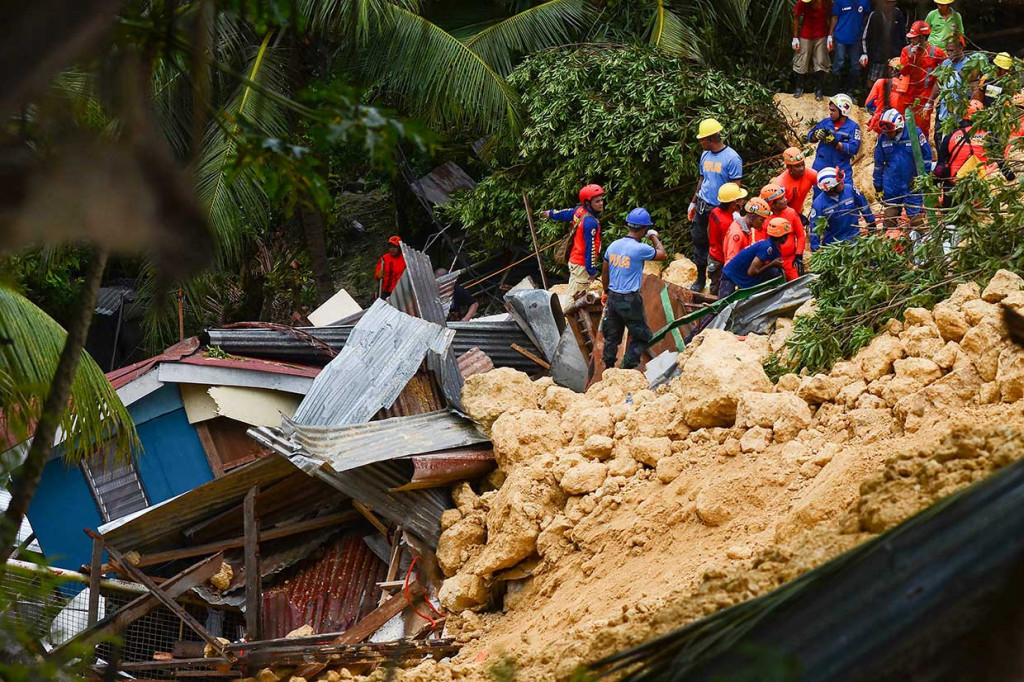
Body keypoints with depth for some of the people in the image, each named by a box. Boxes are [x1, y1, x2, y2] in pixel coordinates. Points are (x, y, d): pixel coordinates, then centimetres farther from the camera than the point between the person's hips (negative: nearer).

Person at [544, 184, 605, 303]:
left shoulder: (579, 210, 0)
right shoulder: (591, 222, -27)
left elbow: (566, 214, 22)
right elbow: (590, 248, -23)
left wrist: (551, 214, 43)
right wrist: (592, 270, -17)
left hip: (574, 260, 9)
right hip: (582, 265, -9)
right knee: (573, 297, -3)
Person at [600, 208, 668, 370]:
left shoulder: (614, 245, 3)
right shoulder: (640, 249, -18)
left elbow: (604, 273, 13)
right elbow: (663, 255, -3)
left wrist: (606, 292, 27)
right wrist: (654, 237, 11)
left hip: (613, 297, 7)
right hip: (630, 300, -7)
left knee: (612, 336, 16)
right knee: (642, 336, 6)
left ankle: (608, 368, 22)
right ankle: (628, 367, 0)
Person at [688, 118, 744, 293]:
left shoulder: (731, 158, -13)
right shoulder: (705, 155, 8)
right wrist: (693, 203, 19)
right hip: (703, 206, 6)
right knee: (699, 241, 10)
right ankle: (701, 278, 22)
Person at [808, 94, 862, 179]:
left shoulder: (853, 127, -5)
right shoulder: (825, 122, 5)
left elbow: (853, 148, -15)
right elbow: (810, 136, 7)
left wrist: (835, 143, -25)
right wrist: (816, 135, -17)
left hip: (841, 170, -3)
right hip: (821, 168, 3)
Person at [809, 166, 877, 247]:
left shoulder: (849, 189, -14)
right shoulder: (818, 203, -19)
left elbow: (863, 206, 3)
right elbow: (814, 228, -14)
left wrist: (871, 223, 12)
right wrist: (815, 248, -14)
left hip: (854, 238, 1)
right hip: (832, 243, -1)